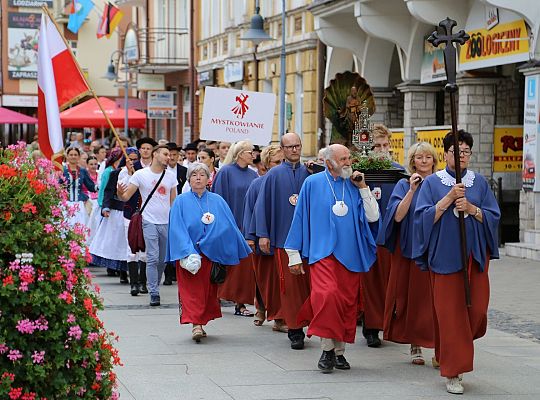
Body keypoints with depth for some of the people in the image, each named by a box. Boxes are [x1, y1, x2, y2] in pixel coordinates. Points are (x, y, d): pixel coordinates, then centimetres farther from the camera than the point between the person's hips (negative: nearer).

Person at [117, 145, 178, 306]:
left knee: (163, 260, 9)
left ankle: (154, 286, 27)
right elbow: (126, 196, -4)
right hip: (150, 222, -4)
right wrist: (120, 194, -27)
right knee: (153, 258, -11)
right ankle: (154, 293, -9)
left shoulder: (171, 176, 8)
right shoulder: (141, 174, -3)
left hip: (167, 223, 4)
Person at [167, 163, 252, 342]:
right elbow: (177, 230, -7)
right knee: (192, 290, -10)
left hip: (212, 254, 3)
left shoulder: (217, 201, 9)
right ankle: (196, 324, -14)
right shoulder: (181, 202, 2)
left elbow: (230, 227, 9)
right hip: (189, 254, -3)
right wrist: (188, 253, -19)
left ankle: (200, 323, 16)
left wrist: (242, 250, 7)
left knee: (209, 290, 5)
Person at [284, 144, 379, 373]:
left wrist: (362, 187, -2)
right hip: (323, 252, -3)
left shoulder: (354, 185, 10)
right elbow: (299, 218, 5)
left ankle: (339, 351, 15)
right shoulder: (313, 184, 3)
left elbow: (373, 217, 4)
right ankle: (327, 349, -12)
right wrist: (294, 255, 4)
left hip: (350, 255, 3)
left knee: (347, 302, 3)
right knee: (327, 296, -22)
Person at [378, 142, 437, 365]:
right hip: (409, 250, -1)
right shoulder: (404, 185, 4)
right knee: (412, 295, 0)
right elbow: (397, 216, -10)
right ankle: (415, 345, 9)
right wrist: (412, 190, -17)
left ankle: (439, 345, 0)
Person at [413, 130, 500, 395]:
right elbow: (423, 217, -7)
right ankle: (453, 372, 2)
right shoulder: (433, 183, 2)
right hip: (445, 255, -3)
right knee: (449, 312, -5)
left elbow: (494, 216, 5)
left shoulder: (480, 182, 9)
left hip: (475, 254, 3)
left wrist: (471, 208, -12)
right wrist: (449, 197, -16)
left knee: (476, 309, -2)